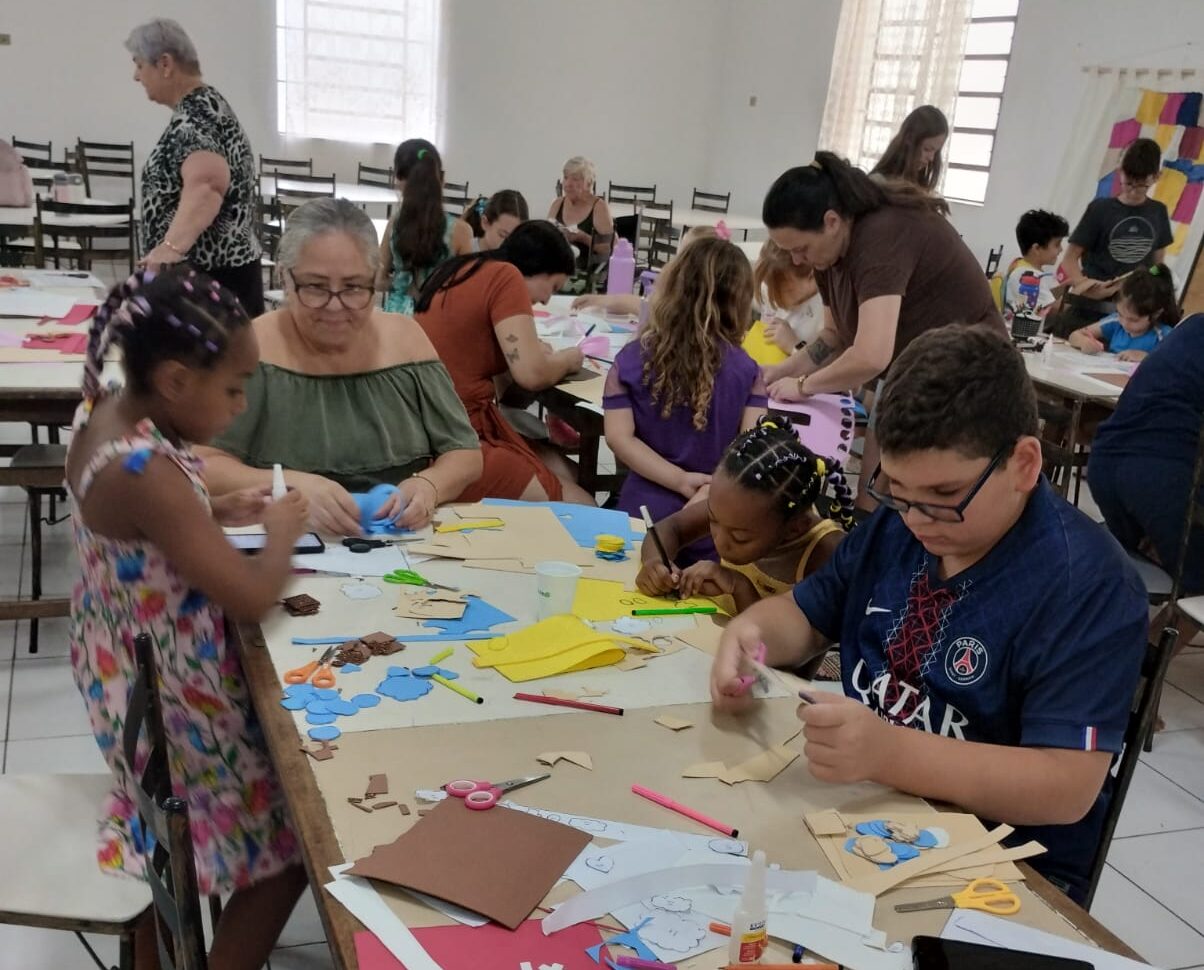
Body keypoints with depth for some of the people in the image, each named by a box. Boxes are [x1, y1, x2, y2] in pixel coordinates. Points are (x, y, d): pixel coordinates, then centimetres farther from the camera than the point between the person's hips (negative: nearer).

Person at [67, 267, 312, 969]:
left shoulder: (105, 416, -4)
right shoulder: (146, 472, -33)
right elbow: (252, 600, -29)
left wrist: (221, 512, 3)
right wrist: (282, 533, -11)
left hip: (130, 679, 9)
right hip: (170, 698, -9)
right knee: (294, 840, 9)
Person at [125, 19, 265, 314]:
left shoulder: (192, 117, -18)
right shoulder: (207, 104, 14)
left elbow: (206, 184, -38)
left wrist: (173, 245, -50)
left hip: (211, 276, -11)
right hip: (222, 269, 11)